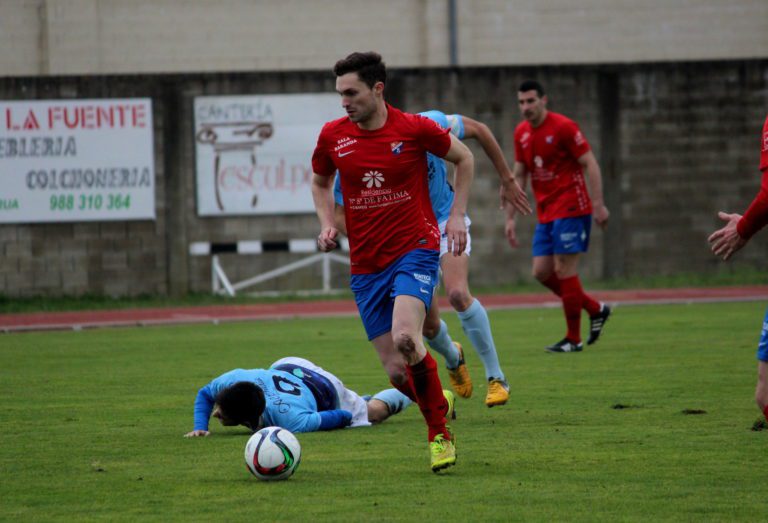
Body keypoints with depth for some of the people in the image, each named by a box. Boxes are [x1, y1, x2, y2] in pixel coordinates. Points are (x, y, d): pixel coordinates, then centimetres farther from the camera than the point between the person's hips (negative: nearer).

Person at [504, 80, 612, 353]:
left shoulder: (563, 126, -12)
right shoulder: (521, 133, 10)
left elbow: (590, 164, -12)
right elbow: (518, 176, 17)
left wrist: (598, 204, -19)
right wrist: (510, 217, 14)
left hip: (570, 209, -8)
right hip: (546, 214, 8)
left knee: (564, 269, -8)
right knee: (542, 272, 2)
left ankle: (574, 339, 1)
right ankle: (596, 310, 19)